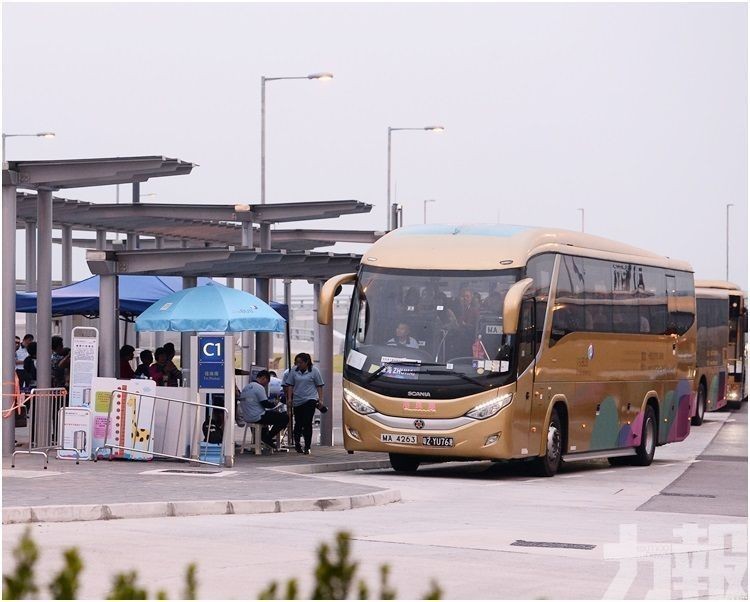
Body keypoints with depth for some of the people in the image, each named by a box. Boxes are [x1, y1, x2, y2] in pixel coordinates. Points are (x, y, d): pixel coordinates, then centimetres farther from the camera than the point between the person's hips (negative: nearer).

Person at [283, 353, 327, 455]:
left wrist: (320, 400, -1)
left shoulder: (314, 371, -1)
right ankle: (297, 443, 30)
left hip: (310, 400, -3)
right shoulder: (294, 371, 4)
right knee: (298, 423, 11)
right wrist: (289, 398, 1)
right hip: (297, 401, 3)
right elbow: (290, 385, 9)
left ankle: (307, 447, -7)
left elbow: (319, 386, 4)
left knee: (307, 423, -10)